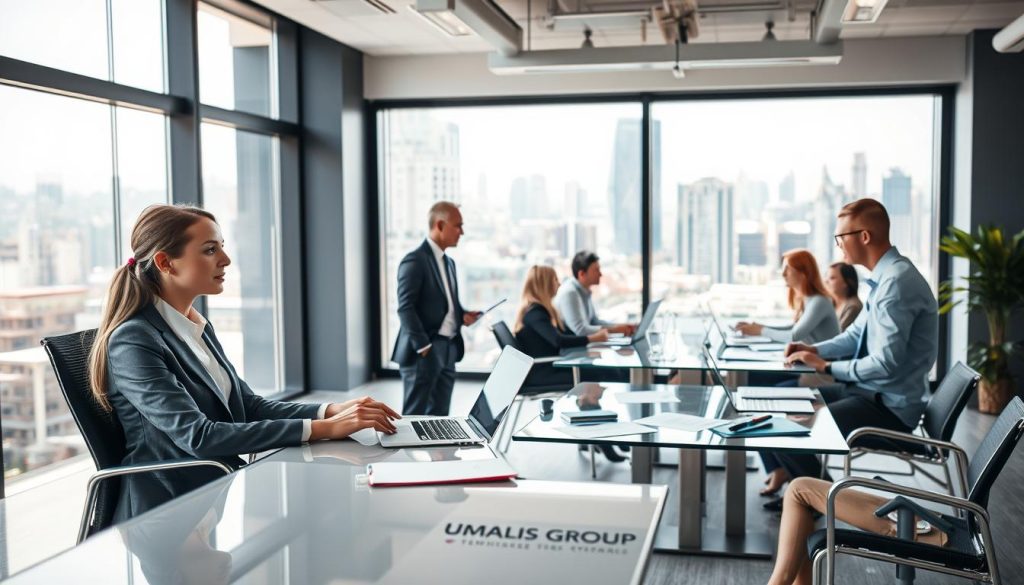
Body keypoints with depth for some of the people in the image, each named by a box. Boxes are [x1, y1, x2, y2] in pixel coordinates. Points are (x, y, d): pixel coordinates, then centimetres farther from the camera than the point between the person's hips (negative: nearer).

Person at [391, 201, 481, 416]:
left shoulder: (448, 262, 18)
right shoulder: (415, 260, -11)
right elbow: (406, 308, -17)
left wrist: (463, 315, 4)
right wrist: (423, 347, -21)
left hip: (448, 351, 9)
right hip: (424, 352, -9)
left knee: (439, 417, 11)